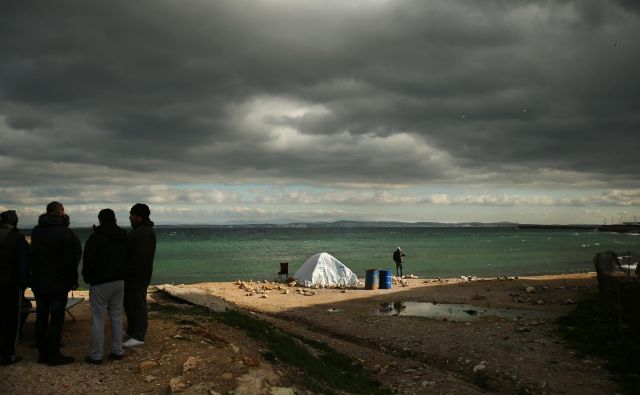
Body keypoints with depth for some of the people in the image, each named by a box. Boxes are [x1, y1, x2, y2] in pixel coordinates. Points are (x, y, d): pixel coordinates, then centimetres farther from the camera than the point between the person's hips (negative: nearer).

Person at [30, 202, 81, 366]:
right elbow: (71, 259, -12)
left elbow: (33, 255, 10)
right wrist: (73, 280, -5)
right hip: (58, 284, -6)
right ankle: (53, 355, 2)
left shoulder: (36, 231, 6)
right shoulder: (64, 232, -13)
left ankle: (42, 353, 18)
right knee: (57, 319, 0)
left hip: (39, 282, 6)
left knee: (41, 318, 11)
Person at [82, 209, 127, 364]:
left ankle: (96, 356, 3)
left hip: (100, 283, -6)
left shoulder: (95, 237, -14)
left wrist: (87, 277, 3)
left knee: (98, 320, -1)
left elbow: (88, 261, -13)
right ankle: (117, 351, 16)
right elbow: (128, 259, 13)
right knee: (116, 317, 13)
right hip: (119, 282, 6)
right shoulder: (124, 237, 7)